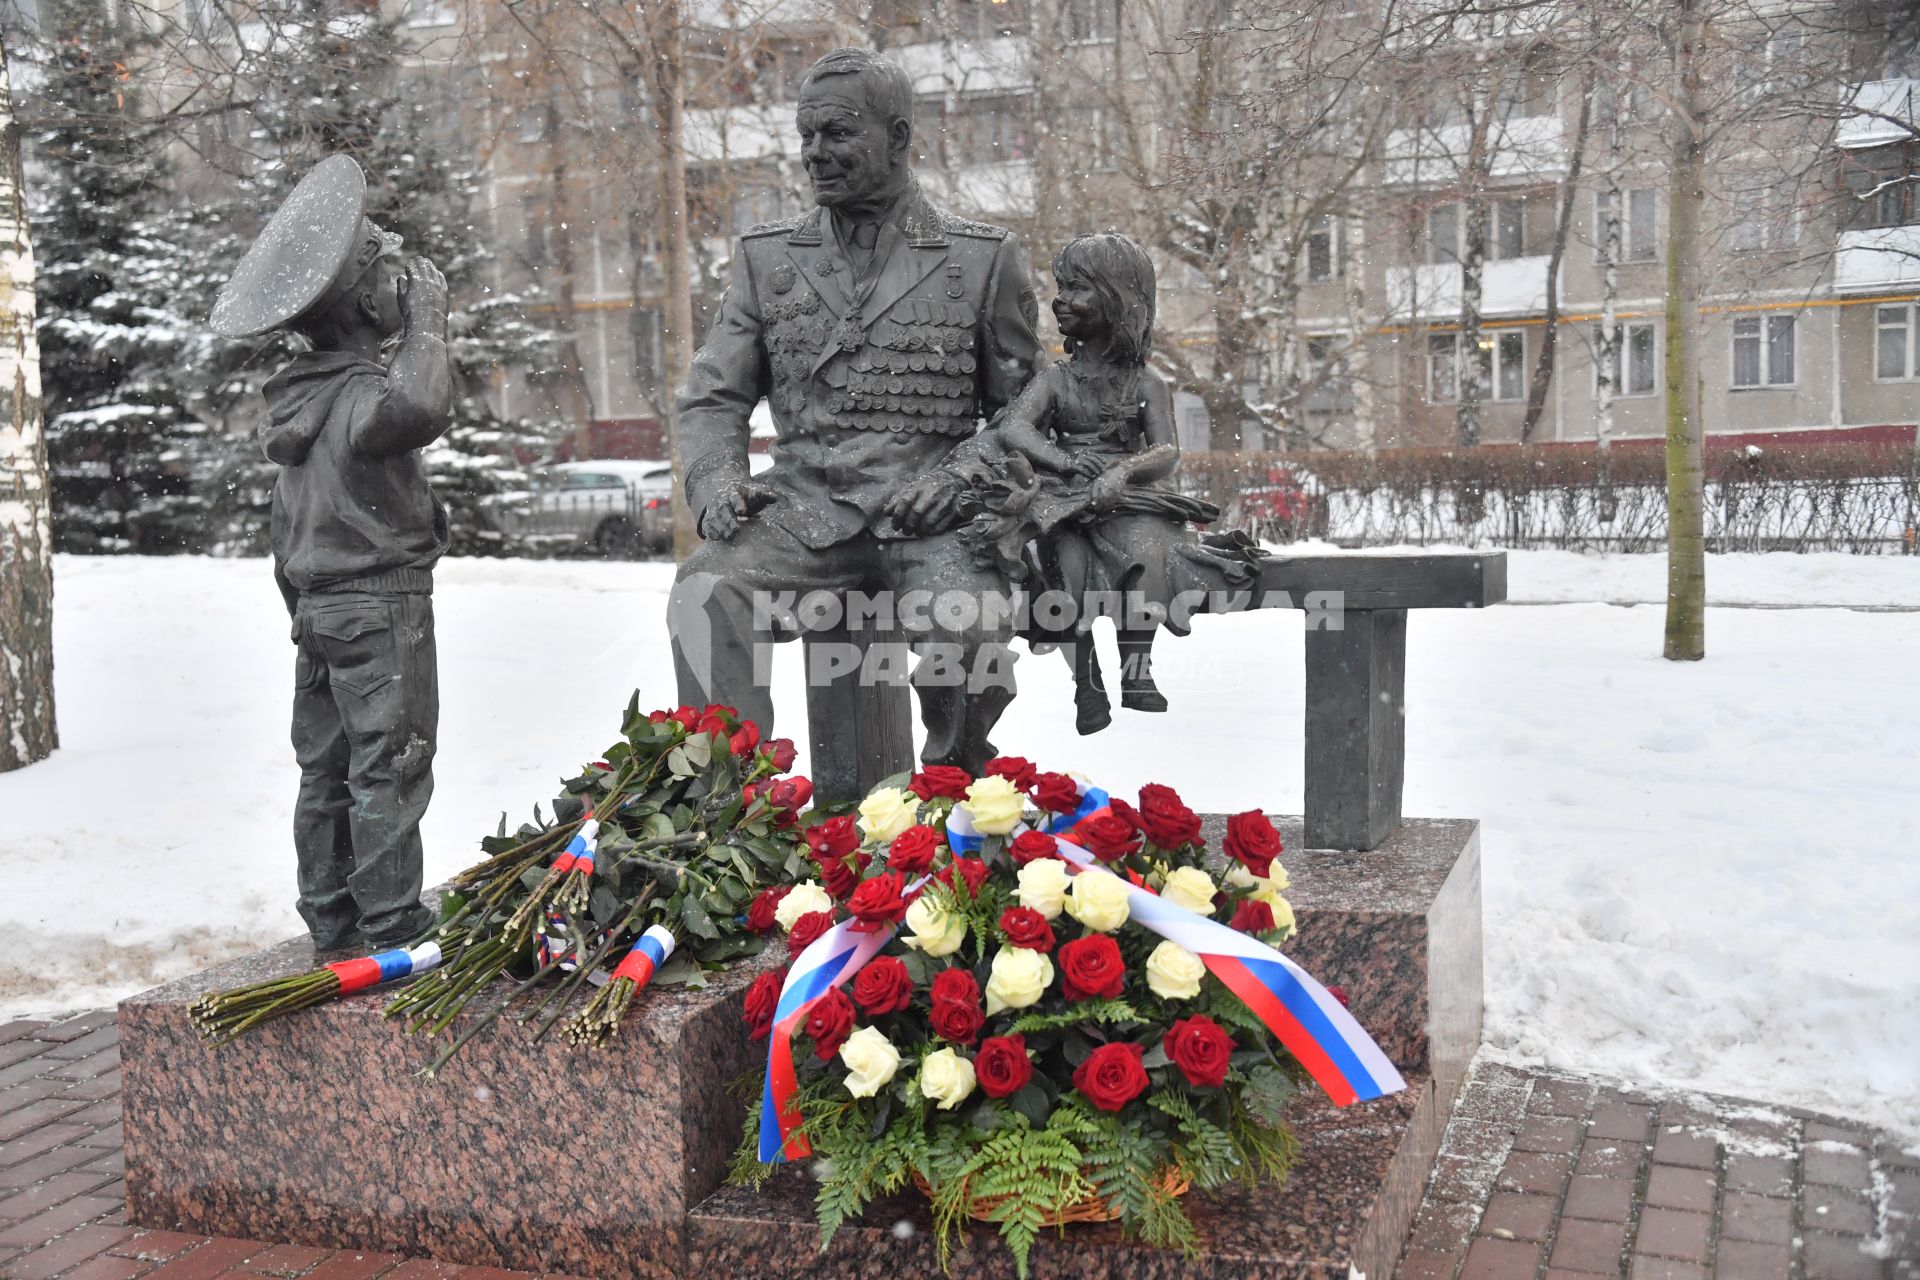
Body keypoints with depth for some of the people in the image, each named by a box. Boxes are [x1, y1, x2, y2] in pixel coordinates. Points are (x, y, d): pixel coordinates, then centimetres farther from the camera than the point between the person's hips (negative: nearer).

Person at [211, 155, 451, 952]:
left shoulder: (297, 398, 12)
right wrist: (427, 325, -25)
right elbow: (424, 407, -41)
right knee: (389, 769, -3)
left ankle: (330, 917, 21)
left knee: (325, 769, 12)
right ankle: (392, 924, 0)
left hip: (319, 608, 9)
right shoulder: (361, 392, -16)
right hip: (382, 604, -9)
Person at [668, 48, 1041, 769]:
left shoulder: (983, 261, 10)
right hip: (802, 509, 2)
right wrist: (717, 481, -5)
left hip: (927, 519, -1)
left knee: (968, 628, -31)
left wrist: (963, 478, -6)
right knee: (704, 595, -28)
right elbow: (712, 399, 16)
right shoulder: (766, 258, 16)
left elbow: (1022, 407, 13)